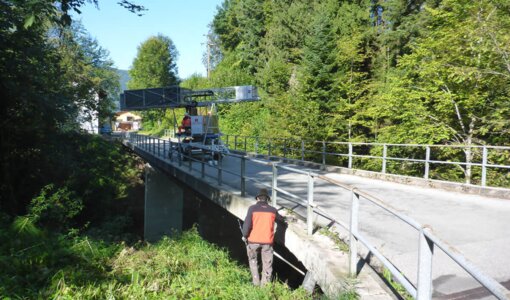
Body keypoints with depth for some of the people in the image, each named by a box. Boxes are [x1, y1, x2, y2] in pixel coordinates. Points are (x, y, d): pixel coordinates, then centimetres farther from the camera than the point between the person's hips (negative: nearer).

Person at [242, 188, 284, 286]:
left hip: (253, 240, -1)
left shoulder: (252, 208, -7)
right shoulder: (273, 210, 2)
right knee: (267, 264, 11)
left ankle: (256, 282, 17)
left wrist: (245, 235, 2)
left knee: (253, 261, 19)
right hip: (267, 241, 1)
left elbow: (247, 223, -13)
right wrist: (285, 218, 44)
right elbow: (281, 219, 20)